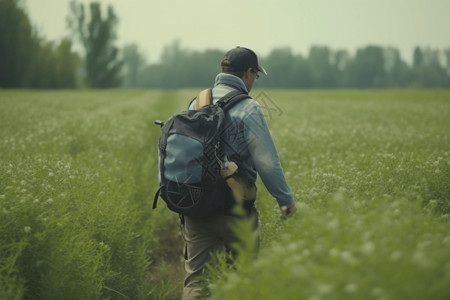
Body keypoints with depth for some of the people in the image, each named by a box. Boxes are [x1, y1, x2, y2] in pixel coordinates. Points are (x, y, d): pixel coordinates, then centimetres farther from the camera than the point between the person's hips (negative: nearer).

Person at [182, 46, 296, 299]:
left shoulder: (196, 103, 9)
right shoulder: (248, 109, -10)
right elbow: (268, 163, -11)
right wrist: (287, 201, 1)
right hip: (235, 208, -4)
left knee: (196, 278, 1)